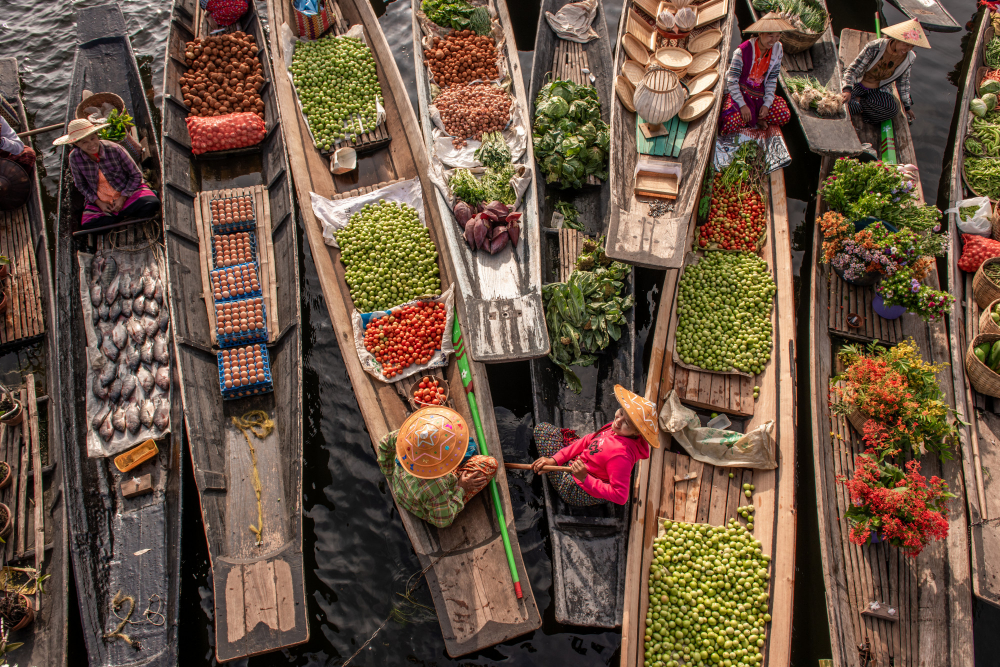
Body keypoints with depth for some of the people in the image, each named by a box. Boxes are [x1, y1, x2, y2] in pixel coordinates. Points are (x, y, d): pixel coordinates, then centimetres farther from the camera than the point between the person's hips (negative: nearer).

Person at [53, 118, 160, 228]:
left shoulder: (114, 149, -16)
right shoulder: (74, 158, -9)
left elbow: (136, 175, -7)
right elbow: (81, 185, 5)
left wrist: (122, 198, -15)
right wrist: (98, 202, -9)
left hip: (127, 193, -2)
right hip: (100, 201, 3)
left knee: (151, 205, -33)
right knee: (88, 225, -23)